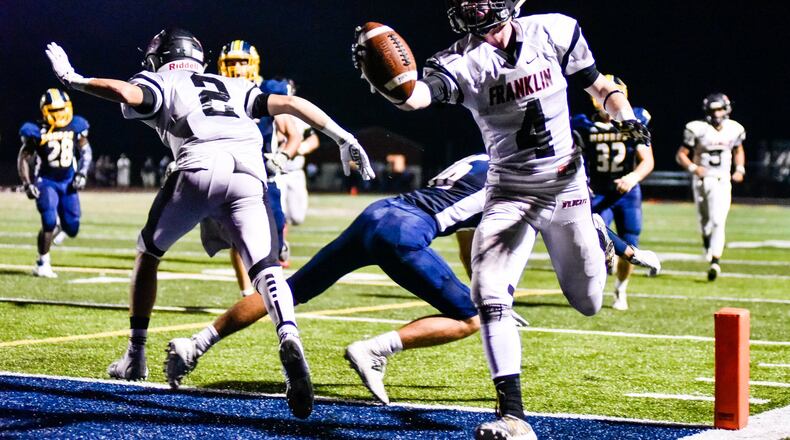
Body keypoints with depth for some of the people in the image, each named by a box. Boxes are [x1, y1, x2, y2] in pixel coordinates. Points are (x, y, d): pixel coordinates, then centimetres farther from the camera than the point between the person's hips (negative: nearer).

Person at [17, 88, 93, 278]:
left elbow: (86, 151, 11)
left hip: (68, 183, 4)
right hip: (46, 182, -4)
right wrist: (27, 185, -10)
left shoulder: (75, 126, -2)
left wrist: (81, 173, -1)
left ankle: (58, 225, 40)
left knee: (72, 228, 2)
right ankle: (42, 264, -6)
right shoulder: (37, 131, -11)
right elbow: (23, 158, -2)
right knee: (49, 222, -21)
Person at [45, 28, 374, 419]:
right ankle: (288, 336, -39)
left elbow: (128, 94, 1)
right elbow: (289, 104, 27)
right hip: (249, 173, 3)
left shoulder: (160, 84, 24)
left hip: (202, 169, -2)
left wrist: (74, 81, 14)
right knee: (264, 267, -8)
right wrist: (344, 138, 27)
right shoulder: (233, 88, 37)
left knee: (149, 251, 21)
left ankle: (135, 355, 25)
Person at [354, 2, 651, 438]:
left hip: (566, 186, 1)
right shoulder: (462, 62, -16)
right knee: (489, 291, -22)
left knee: (587, 303, 14)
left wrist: (625, 116, -14)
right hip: (509, 192, -1)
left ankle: (595, 233, 50)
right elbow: (419, 96, -37)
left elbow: (598, 85, 5)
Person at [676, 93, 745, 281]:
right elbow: (681, 155, -5)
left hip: (722, 181, 0)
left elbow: (738, 151, 20)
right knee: (705, 222, 12)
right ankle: (708, 245, 44)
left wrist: (740, 169, 5)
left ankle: (715, 262, -19)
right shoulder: (697, 129, -10)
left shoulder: (734, 130, 0)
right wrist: (693, 168, -22)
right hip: (702, 179, 0)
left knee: (718, 222, -14)